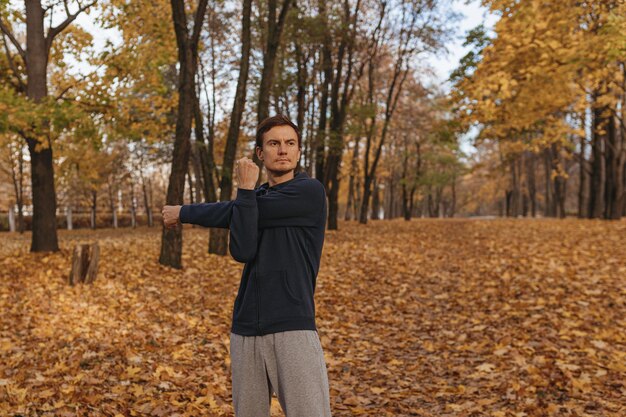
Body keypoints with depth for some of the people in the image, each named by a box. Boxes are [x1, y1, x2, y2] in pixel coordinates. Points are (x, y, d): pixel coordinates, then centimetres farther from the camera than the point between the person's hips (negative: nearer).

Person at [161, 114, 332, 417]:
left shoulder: (310, 192, -5)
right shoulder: (256, 196, 13)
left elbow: (233, 213, -8)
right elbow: (242, 252, -7)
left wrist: (182, 212, 4)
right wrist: (246, 190, -11)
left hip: (292, 328, -5)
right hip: (246, 330, 5)